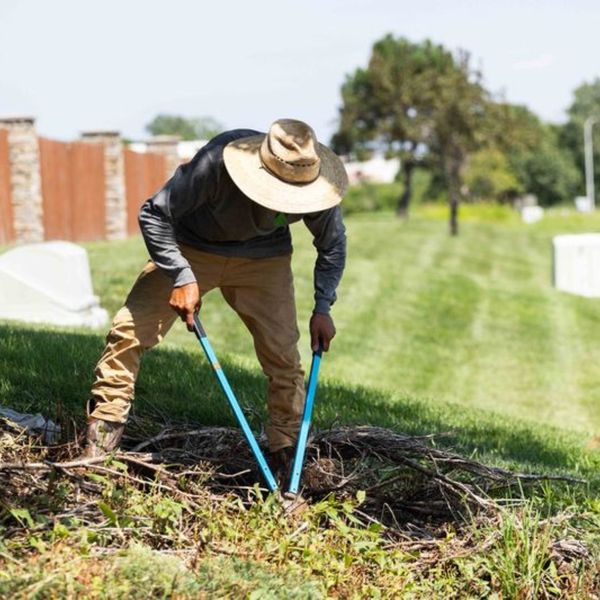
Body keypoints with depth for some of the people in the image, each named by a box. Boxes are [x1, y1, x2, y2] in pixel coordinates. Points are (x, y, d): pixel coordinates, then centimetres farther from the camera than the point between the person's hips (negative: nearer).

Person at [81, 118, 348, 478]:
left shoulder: (316, 184, -25)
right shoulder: (218, 162, -37)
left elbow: (333, 246, -3)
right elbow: (154, 214, -25)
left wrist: (323, 308, -11)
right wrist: (182, 277, -32)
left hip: (264, 259, 2)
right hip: (192, 248, -2)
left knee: (283, 352, -7)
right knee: (131, 328, -12)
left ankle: (287, 448, 10)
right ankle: (105, 424, 1)